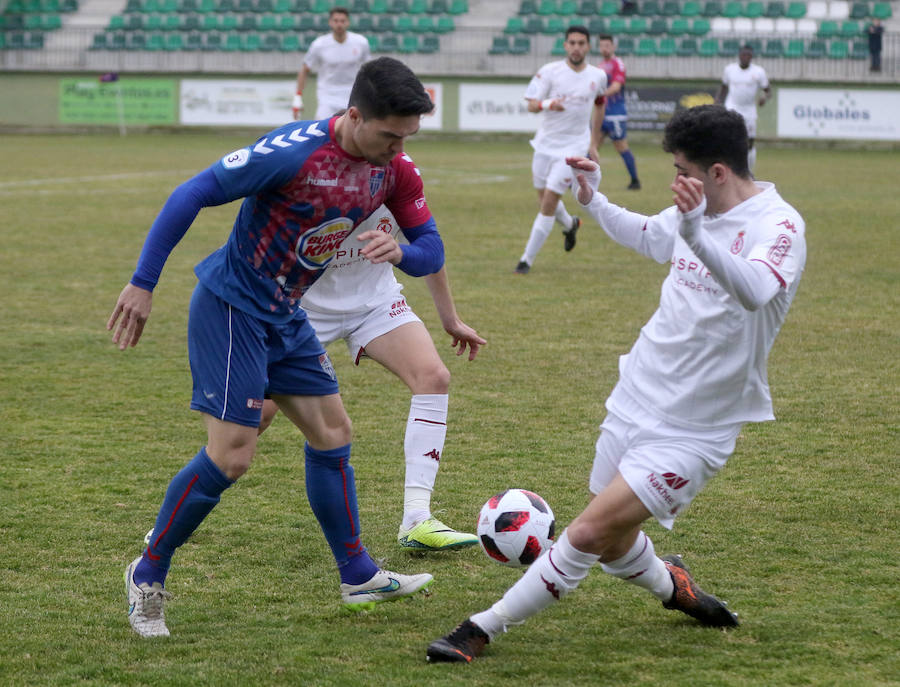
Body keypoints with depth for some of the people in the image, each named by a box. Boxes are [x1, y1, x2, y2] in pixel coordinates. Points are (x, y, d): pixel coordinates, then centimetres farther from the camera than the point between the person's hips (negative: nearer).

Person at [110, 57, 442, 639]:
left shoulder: (394, 171, -3)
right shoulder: (295, 151, -26)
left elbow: (431, 251, 3)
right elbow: (194, 194, -22)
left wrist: (400, 252, -23)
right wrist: (143, 284, -21)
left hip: (285, 316, 8)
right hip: (231, 306, -8)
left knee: (332, 433, 12)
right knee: (232, 455, -11)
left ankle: (359, 577, 24)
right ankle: (148, 576, 4)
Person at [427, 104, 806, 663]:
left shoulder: (778, 225, -18)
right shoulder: (695, 214, 5)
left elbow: (756, 290, -41)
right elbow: (644, 235, 30)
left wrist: (697, 233, -54)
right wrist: (591, 199, 19)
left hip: (692, 432, -7)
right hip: (635, 401, 7)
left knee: (590, 534, -14)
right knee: (614, 544, 15)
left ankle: (484, 629, -3)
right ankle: (671, 586, 46)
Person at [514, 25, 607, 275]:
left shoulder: (598, 76, -2)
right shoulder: (550, 72, -8)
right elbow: (531, 104, -13)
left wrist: (594, 142, 17)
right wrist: (547, 104, -37)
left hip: (574, 146, -2)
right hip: (546, 142, 2)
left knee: (549, 201, -11)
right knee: (545, 199, 14)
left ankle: (527, 259, -5)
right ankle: (570, 224, 48)